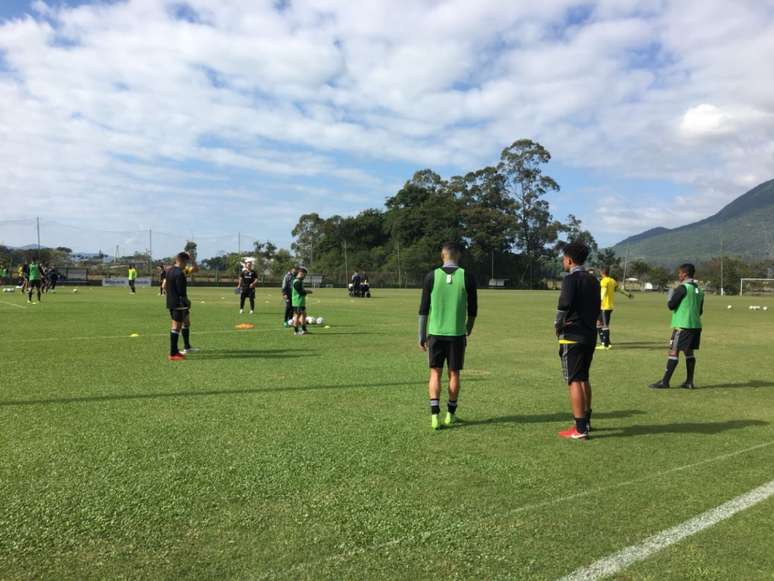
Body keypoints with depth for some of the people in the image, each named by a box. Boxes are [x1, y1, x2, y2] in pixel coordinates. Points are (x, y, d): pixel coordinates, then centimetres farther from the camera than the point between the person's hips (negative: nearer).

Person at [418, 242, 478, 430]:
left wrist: (422, 336, 6)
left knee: (435, 373, 7)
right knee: (454, 373, 11)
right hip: (457, 334, 0)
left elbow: (424, 309, -1)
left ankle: (435, 415, -3)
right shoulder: (467, 277, -2)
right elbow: (473, 310, 3)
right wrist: (468, 331, 19)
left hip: (436, 333, 0)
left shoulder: (432, 276, -3)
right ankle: (450, 414, 20)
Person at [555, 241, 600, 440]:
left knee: (574, 381, -5)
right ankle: (586, 421, 28)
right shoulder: (593, 280, 13)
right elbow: (597, 307, 15)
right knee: (584, 379, 19)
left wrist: (558, 325, -4)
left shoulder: (571, 279, -13)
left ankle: (580, 429, -4)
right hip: (590, 334, 8)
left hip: (572, 336, -8)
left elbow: (564, 306, -19)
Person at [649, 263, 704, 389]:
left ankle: (665, 382, -5)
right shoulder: (699, 289, 13)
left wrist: (669, 299, 6)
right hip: (695, 325, 8)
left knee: (674, 351, -6)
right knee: (689, 352, 11)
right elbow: (700, 311, 18)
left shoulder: (683, 287, -12)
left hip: (682, 325, -8)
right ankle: (689, 382, 11)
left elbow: (671, 305, -14)